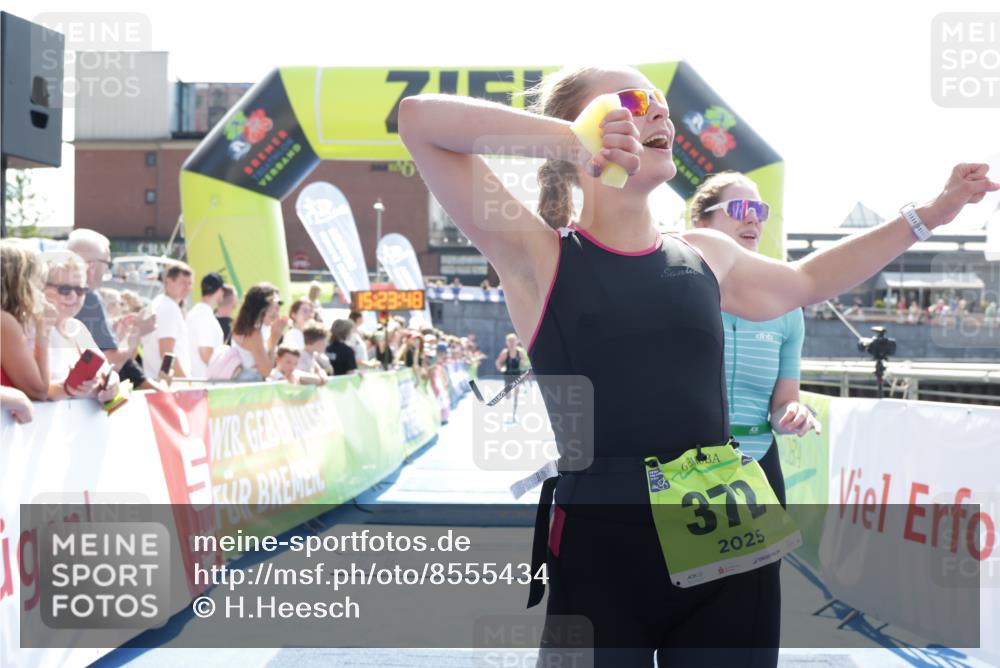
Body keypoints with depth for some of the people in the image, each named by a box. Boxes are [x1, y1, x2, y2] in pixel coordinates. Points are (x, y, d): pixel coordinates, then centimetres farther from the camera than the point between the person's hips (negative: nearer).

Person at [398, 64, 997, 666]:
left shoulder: (705, 255, 11)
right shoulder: (538, 256, -4)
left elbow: (804, 282, 32)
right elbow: (420, 119, -14)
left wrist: (927, 216, 32)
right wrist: (572, 143, -20)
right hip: (599, 558, -5)